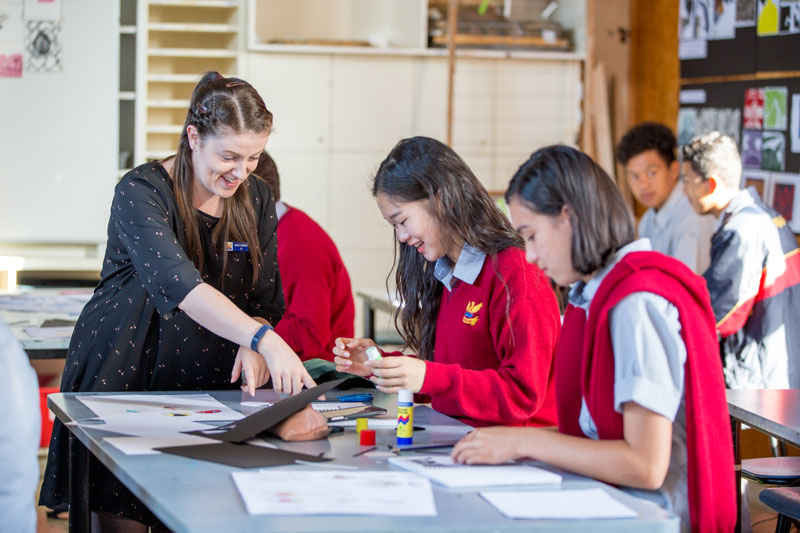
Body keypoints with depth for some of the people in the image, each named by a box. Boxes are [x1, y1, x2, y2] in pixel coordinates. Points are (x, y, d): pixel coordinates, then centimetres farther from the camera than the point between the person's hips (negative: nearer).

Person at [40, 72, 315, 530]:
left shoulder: (256, 199, 3)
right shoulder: (141, 192, -15)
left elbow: (266, 299, 5)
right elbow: (179, 285, -30)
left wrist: (253, 349, -19)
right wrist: (264, 339, -43)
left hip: (204, 389, 4)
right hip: (124, 383, -4)